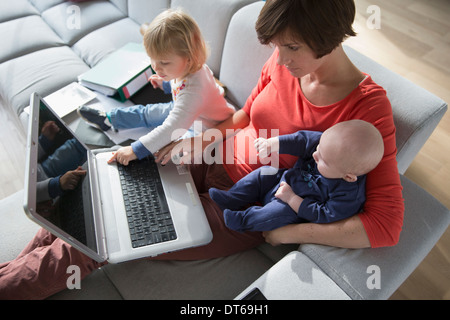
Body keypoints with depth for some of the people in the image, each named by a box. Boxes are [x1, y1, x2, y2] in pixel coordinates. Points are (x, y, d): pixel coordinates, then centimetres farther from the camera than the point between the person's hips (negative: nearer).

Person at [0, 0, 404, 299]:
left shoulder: (368, 106, -22)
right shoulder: (285, 60, -6)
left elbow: (386, 226, -24)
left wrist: (287, 232, -23)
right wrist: (204, 138, -8)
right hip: (217, 158, 6)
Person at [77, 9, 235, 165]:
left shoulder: (194, 91, -44)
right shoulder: (185, 68, -16)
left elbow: (171, 129, -44)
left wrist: (135, 150, -42)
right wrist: (166, 84, 12)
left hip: (203, 130, -9)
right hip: (186, 112, 9)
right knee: (148, 112, 14)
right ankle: (108, 119, 29)